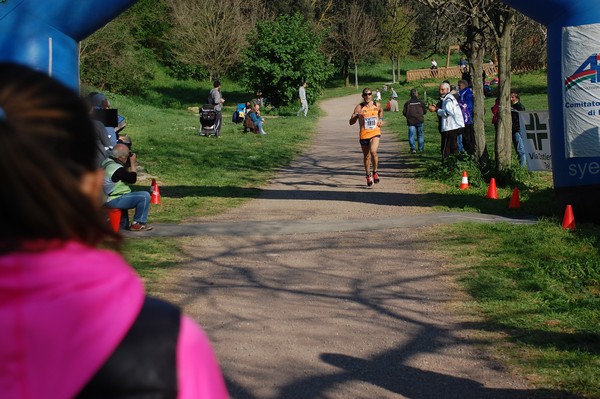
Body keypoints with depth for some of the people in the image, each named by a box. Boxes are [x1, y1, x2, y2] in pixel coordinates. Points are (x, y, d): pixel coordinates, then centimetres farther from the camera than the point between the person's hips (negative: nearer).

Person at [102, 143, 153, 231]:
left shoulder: (107, 162, 8)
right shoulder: (117, 168, -23)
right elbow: (132, 179, -17)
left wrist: (130, 165, 4)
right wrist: (132, 163, -9)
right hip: (114, 201, -10)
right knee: (145, 196, -15)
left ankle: (124, 223, 39)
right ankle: (138, 224, -2)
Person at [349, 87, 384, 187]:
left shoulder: (377, 105, 4)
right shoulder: (359, 107, -7)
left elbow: (381, 111, 30)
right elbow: (351, 122, -12)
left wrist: (381, 119, 15)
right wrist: (357, 115, -29)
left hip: (375, 133, 0)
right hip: (364, 134, 0)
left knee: (373, 151, -23)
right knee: (366, 156, 11)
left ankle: (375, 172, -2)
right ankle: (368, 176, 32)